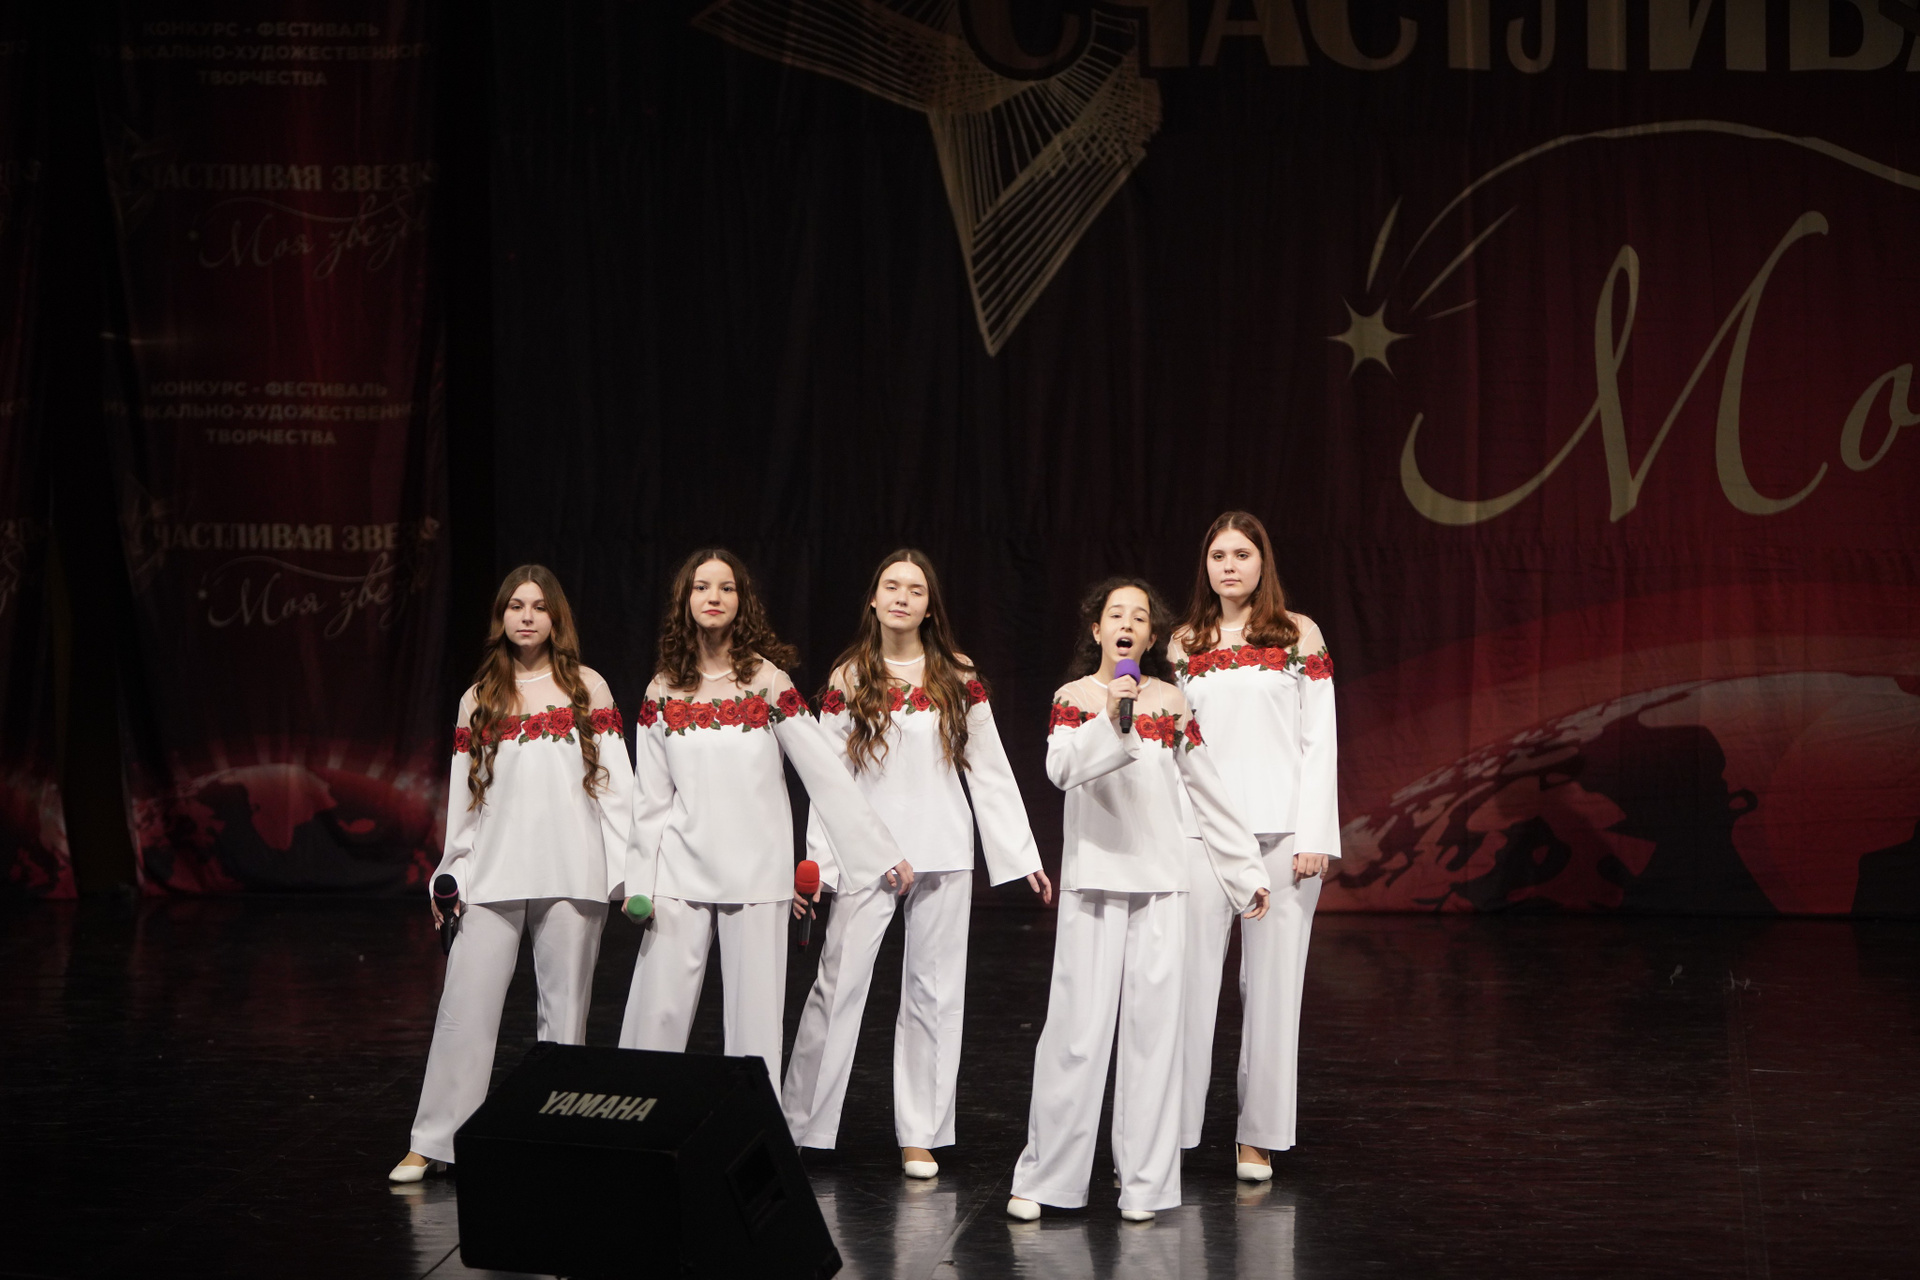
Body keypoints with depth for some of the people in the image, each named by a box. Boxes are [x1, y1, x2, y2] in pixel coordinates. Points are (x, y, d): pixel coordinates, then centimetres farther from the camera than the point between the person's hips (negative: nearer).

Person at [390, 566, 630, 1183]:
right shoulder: (479, 700, 13)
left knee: (564, 1010, 2)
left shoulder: (587, 687, 8)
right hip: (494, 873, 1)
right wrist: (451, 875, 10)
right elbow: (463, 794, 14)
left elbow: (613, 780, 5)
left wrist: (629, 865, -1)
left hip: (571, 873, -1)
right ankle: (432, 1143, 3)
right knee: (466, 1006, -3)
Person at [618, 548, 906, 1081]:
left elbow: (827, 774, -2)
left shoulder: (767, 681, -2)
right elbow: (651, 798, 8)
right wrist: (639, 882, 2)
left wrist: (883, 853, -3)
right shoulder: (663, 692, 5)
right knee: (657, 1015, -1)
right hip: (680, 872, 2)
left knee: (755, 1017, 0)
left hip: (755, 873, -2)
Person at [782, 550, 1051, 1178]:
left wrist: (1023, 855, 5)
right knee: (838, 986, -4)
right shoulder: (848, 680, 2)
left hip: (944, 854, 1)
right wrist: (815, 863, -3)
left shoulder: (959, 679, 4)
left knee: (934, 991, 5)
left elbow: (990, 771, 7)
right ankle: (797, 1130, 6)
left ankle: (919, 1136, 14)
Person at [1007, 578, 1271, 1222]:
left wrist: (1246, 869, 15)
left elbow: (1205, 790, 15)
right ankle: (1043, 1176, 4)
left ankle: (1143, 1181, 7)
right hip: (1093, 876, -2)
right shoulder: (1074, 697, 4)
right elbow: (1061, 769, -14)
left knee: (1154, 1023, 0)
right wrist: (1112, 720, -27)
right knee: (1078, 1025, -4)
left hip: (1161, 878, 2)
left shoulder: (1170, 701, 10)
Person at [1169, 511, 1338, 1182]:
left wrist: (1314, 837, -7)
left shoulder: (1299, 636, 5)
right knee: (1190, 978, -3)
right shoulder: (1185, 644, 11)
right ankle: (1169, 1132, 2)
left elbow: (1318, 740, 2)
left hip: (1281, 829, -1)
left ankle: (1258, 1138, 10)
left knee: (1271, 981, 2)